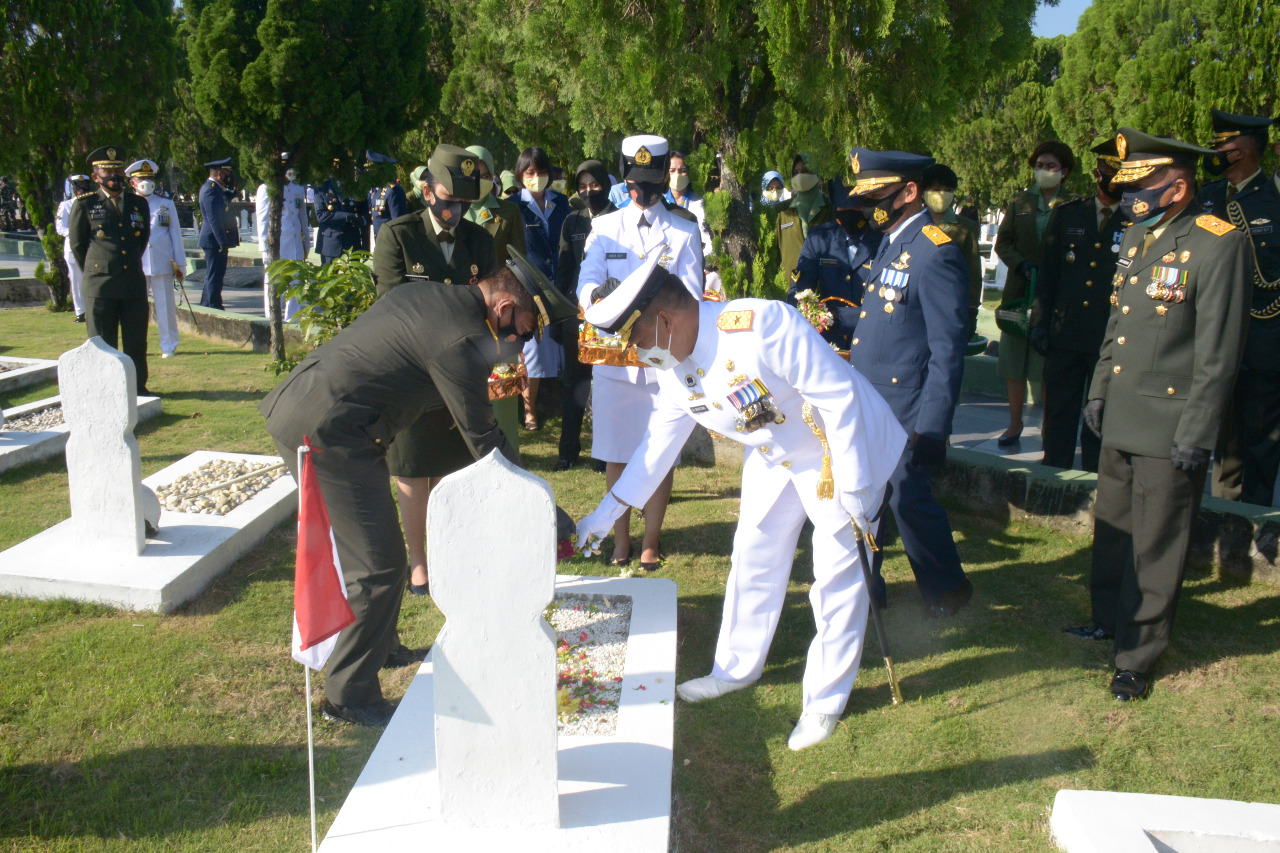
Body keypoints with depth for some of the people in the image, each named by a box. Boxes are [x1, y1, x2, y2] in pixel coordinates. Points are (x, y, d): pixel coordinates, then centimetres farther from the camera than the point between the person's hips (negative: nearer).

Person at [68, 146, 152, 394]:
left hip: (134, 284, 3)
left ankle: (138, 387, 20)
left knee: (136, 343, 7)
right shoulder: (84, 205, 0)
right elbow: (77, 244, 8)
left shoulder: (139, 204, 10)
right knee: (103, 345, 4)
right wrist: (94, 273, 13)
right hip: (100, 287, -3)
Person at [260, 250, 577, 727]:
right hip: (326, 434, -11)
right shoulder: (461, 341, -18)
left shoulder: (426, 294, 10)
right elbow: (483, 441, -12)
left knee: (368, 548, 23)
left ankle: (378, 647, 41)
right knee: (379, 567, -4)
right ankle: (349, 696, 9)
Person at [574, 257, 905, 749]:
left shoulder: (761, 326, -35)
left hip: (845, 448, -7)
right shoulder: (674, 371, -8)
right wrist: (604, 515, 6)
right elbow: (658, 444, 4)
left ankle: (826, 700, 17)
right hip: (774, 459, 8)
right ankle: (737, 669, 35)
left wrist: (851, 484, -27)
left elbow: (839, 395, -30)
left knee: (837, 575, 0)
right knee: (753, 560, 15)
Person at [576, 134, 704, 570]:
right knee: (615, 454, 7)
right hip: (615, 355, 1)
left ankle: (650, 543, 19)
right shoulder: (604, 227, 9)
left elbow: (691, 300, -4)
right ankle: (620, 541, 21)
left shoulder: (684, 233, 6)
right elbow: (586, 286, -4)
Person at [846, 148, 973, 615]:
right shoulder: (891, 243, 11)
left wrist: (932, 429, -19)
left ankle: (947, 589, 25)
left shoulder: (936, 252, -17)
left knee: (908, 497, 4)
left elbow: (948, 351, -18)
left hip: (903, 412, -8)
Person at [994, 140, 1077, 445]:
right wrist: (1022, 265, -9)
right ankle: (1015, 423, 16)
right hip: (1019, 292, 3)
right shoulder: (1019, 203, 11)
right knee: (1014, 362, 5)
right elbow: (1002, 242, 8)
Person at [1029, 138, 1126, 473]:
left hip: (1112, 339, -2)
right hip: (1065, 334, 2)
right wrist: (1039, 323, 3)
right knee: (1059, 413, 7)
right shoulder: (1065, 215, 9)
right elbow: (1046, 274, 9)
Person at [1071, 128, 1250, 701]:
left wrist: (1194, 435, -16)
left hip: (1169, 427, -7)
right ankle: (1109, 618, 39)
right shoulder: (1136, 235, 9)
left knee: (1155, 546, 5)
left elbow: (1219, 352, -16)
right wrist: (1099, 391, 17)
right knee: (1112, 529, 20)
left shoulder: (1218, 244, -15)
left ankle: (1137, 655, 18)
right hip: (1120, 419, 7)